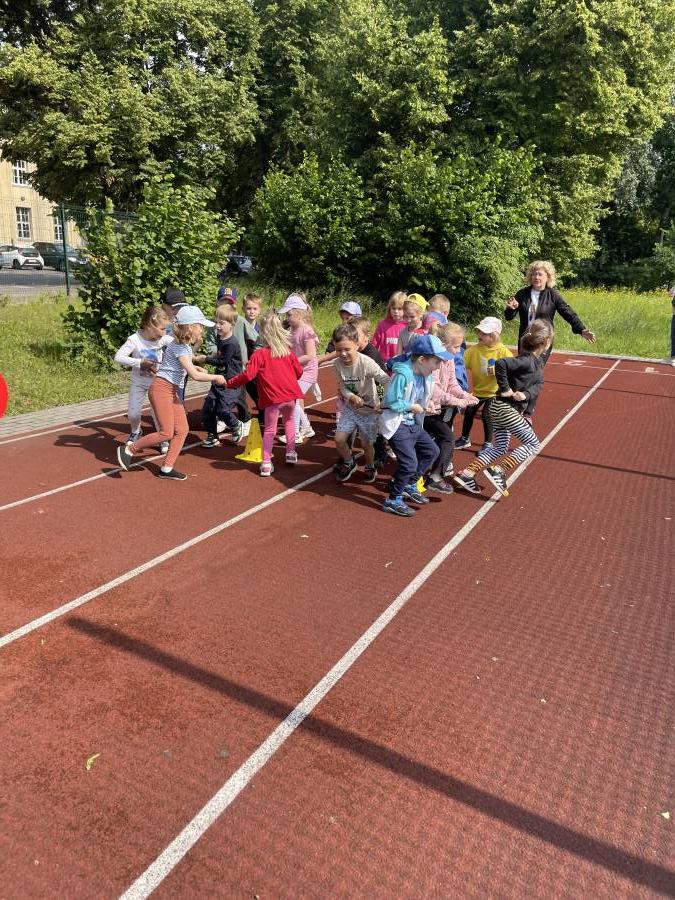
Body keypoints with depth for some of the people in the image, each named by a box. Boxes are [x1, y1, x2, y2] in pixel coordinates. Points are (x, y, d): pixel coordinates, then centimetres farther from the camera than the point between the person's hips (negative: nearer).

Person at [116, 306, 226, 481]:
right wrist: (216, 377, -14)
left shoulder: (185, 345, 11)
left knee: (182, 430, 4)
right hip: (161, 389, -10)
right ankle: (129, 449, 6)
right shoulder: (180, 348, -18)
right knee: (167, 432, -10)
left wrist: (194, 367, 16)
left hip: (172, 391, 10)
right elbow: (195, 375, -25)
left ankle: (167, 468, 9)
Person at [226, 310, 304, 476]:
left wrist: (229, 383, -5)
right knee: (289, 419, 29)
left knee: (269, 430, 8)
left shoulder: (260, 354, -10)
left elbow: (247, 375, -16)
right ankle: (291, 452, 28)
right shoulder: (288, 351, 4)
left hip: (272, 398, -3)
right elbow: (299, 371, 11)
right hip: (290, 395, 4)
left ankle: (266, 463, 3)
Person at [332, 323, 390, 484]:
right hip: (349, 408, 4)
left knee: (367, 443, 7)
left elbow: (387, 381, -28)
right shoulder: (337, 363, -14)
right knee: (339, 439, -3)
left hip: (369, 409, -3)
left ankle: (370, 468, 38)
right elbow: (342, 387, -7)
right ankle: (349, 463, 27)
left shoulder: (366, 363, -28)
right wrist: (351, 396, -27)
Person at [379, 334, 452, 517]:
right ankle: (393, 500, 4)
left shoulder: (426, 375, 1)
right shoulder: (403, 374, -25)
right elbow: (392, 401, -24)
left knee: (431, 451, 17)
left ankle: (409, 486, 32)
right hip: (396, 424, -9)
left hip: (413, 423, 10)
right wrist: (412, 407, -16)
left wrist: (427, 404, -2)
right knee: (409, 462, -14)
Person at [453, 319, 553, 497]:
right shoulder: (527, 360, -20)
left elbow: (538, 384, 3)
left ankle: (466, 474, 9)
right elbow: (501, 363, -34)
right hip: (506, 409, -10)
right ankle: (498, 471, -6)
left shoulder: (538, 361, 9)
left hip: (500, 409, 10)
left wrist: (525, 394, -17)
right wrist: (505, 389, -25)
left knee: (500, 448, 15)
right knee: (533, 445, 0)